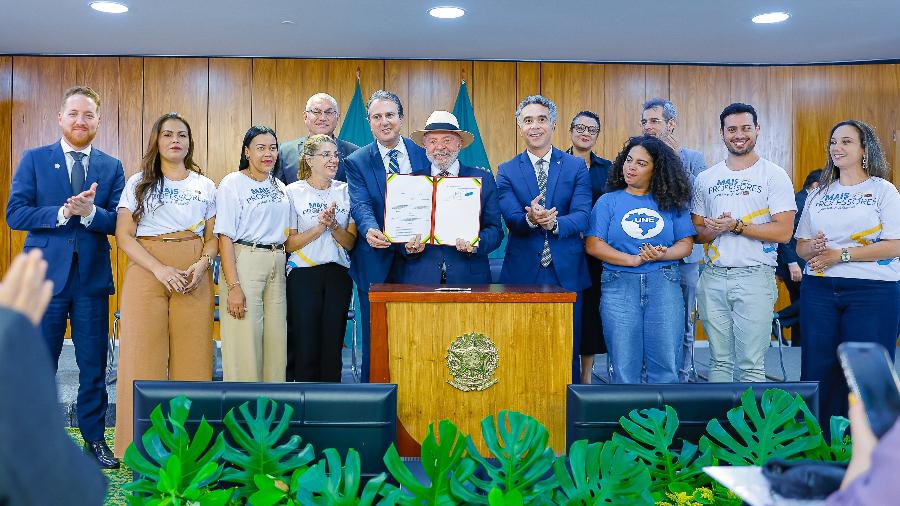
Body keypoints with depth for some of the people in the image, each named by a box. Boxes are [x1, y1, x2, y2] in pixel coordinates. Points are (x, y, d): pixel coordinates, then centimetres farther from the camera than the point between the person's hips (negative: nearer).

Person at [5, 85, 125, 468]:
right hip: (45, 275, -1)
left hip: (93, 278, 1)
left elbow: (118, 223, -1)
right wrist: (61, 213, -19)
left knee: (93, 365, 8)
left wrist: (90, 212, -20)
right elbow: (14, 214, -5)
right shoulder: (34, 160, 4)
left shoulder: (112, 168, 7)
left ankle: (94, 437, 22)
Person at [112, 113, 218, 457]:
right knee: (144, 354, -3)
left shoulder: (206, 187, 14)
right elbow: (124, 235, 0)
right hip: (146, 271, -1)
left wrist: (202, 265, -8)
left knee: (192, 354, -2)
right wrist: (161, 269, -13)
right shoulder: (138, 183, 8)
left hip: (193, 277, 2)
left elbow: (213, 237, 13)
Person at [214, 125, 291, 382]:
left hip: (278, 266, 6)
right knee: (244, 343, -4)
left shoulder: (279, 187, 15)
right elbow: (225, 237, -10)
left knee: (276, 341, 7)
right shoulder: (233, 183, -4)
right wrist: (233, 286, -17)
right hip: (243, 263, -6)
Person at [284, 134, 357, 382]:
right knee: (305, 346, 0)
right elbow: (289, 244, -4)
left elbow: (350, 242, 4)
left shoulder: (345, 191, 7)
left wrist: (333, 225, -14)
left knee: (333, 346, 6)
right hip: (303, 275, -3)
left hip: (338, 275, 3)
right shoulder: (293, 192, 0)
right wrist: (320, 227, -16)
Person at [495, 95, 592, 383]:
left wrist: (554, 222, -26)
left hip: (566, 272, 0)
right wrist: (531, 219, -29)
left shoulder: (575, 167, 6)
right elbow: (511, 220, -6)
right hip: (523, 273, 0)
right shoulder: (507, 171, 6)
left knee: (568, 352, 8)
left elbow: (582, 216, -6)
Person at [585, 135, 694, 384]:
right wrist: (634, 260, -13)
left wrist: (662, 255, -13)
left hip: (664, 285, 1)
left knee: (665, 365, 2)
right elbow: (593, 244, -2)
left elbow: (686, 243, 9)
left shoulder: (672, 203, 12)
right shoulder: (608, 201, 8)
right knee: (624, 366, 3)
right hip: (619, 286, -1)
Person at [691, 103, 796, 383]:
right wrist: (713, 230, -10)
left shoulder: (774, 175, -1)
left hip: (754, 276, -4)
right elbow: (697, 231, 12)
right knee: (719, 361, 11)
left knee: (751, 365, -1)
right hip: (713, 277, 4)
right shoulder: (705, 179, 11)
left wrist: (734, 225, -15)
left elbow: (783, 232, -10)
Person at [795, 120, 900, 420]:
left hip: (872, 291, -4)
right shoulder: (819, 194, 15)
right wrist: (813, 247, -10)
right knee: (818, 367, 5)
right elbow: (800, 246, 14)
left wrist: (840, 255, -15)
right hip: (818, 289, 4)